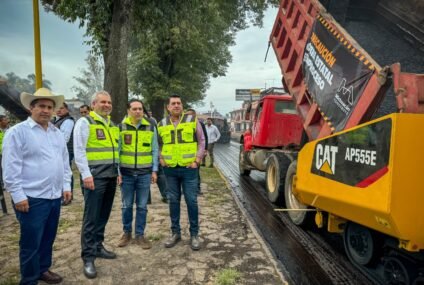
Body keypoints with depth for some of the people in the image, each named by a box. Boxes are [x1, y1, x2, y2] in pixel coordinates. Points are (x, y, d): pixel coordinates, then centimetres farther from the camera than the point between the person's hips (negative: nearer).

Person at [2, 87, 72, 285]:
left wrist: (66, 186, 12)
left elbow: (64, 162, 17)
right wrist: (18, 195, -15)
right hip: (32, 198, -6)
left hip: (54, 196, 6)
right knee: (31, 242, 4)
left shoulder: (57, 133, 12)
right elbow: (11, 166, -12)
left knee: (48, 238, 18)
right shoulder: (18, 132, -8)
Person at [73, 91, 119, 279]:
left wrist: (118, 171, 15)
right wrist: (86, 174, -18)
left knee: (103, 215, 14)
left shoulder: (112, 125, 17)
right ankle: (88, 257, 5)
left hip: (110, 176, 7)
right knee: (91, 217, -3)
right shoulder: (85, 122, -5)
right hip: (95, 176, -7)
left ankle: (98, 247, 27)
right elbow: (79, 150, -12)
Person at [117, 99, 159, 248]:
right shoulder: (121, 128, -1)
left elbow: (155, 150, 5)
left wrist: (154, 170, 0)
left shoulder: (150, 128, 3)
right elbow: (116, 151, 1)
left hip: (144, 173, 1)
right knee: (126, 205, 10)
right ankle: (127, 232, 27)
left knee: (142, 206, 7)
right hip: (126, 173, -1)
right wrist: (117, 171, -5)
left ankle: (140, 235, 20)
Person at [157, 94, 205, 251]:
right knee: (173, 201, 10)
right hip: (170, 169, 3)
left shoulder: (192, 120, 0)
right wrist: (161, 158, 4)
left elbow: (201, 141, 2)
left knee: (191, 201, 1)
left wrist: (197, 160, -6)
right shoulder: (162, 124, 7)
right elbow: (158, 144, 18)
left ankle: (194, 234, 15)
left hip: (189, 168, -2)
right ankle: (175, 232, 24)